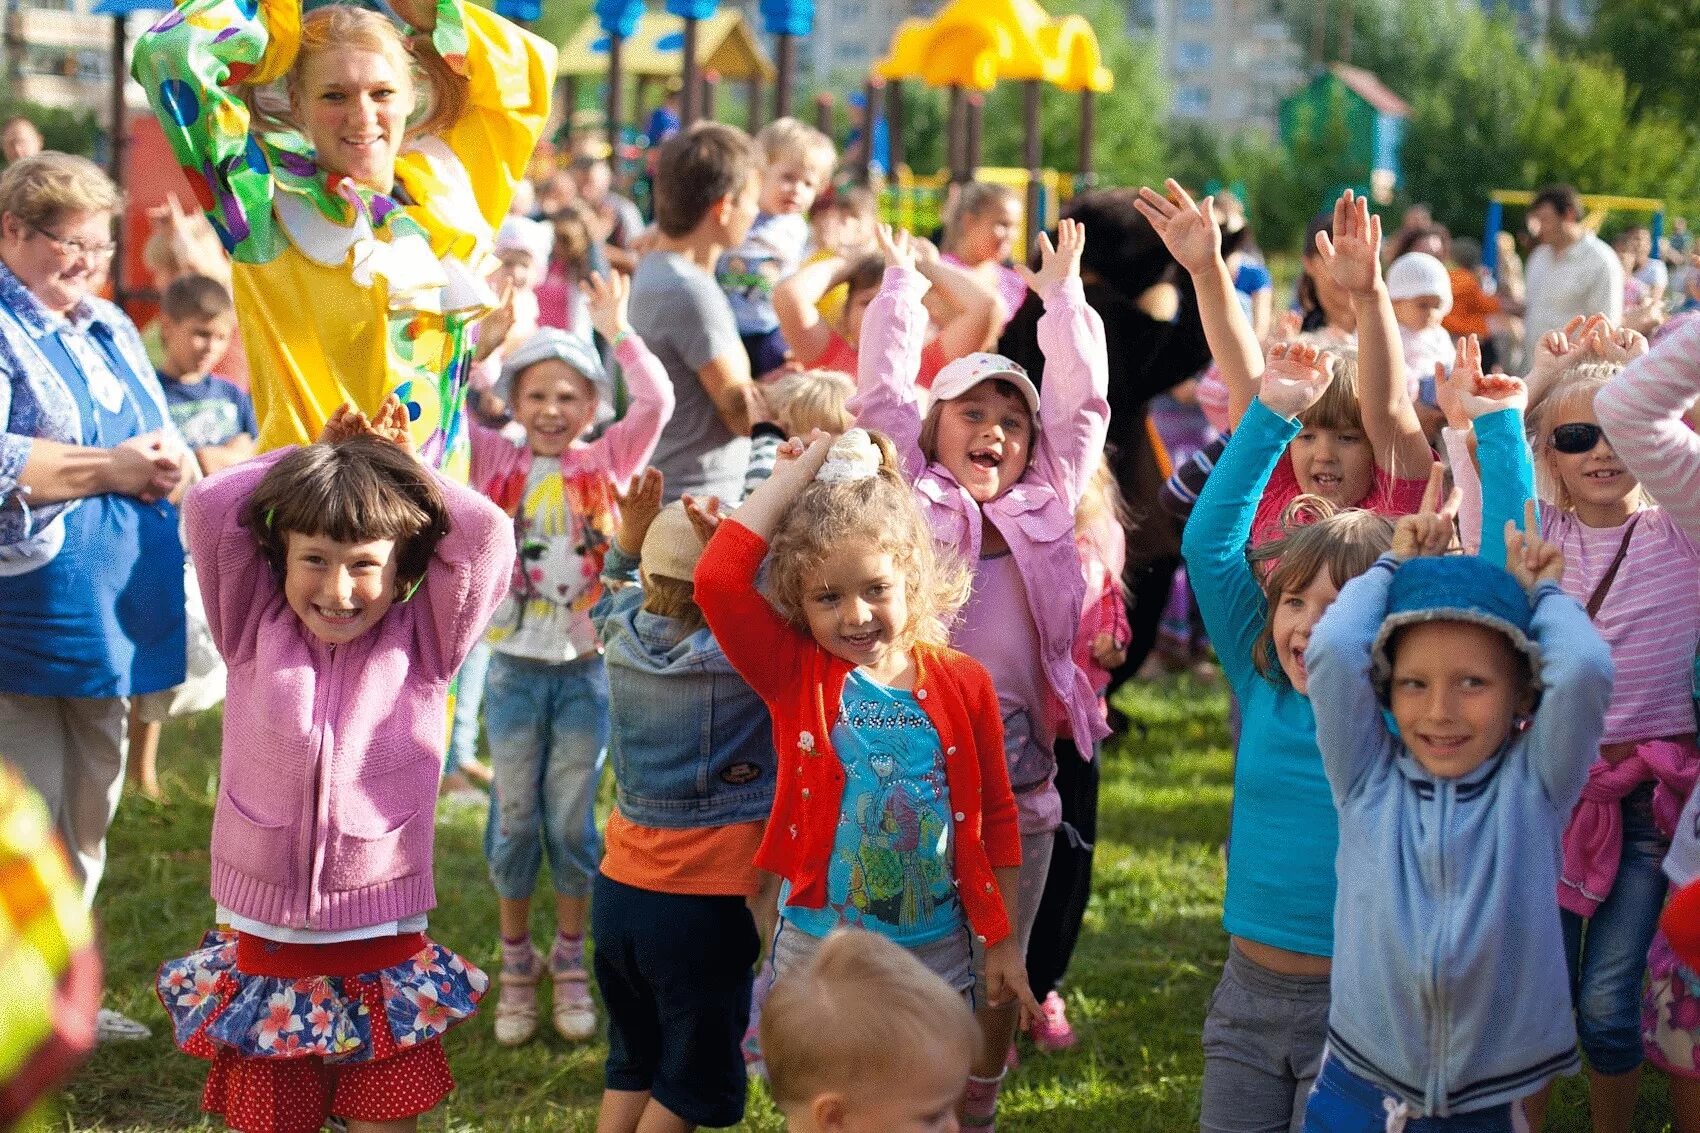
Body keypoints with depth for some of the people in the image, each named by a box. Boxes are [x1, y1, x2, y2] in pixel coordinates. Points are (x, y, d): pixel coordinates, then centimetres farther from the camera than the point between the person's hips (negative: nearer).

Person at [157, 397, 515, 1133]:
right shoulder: (256, 631, 1)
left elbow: (486, 531, -11)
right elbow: (208, 508, -6)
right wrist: (312, 455, 3)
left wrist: (397, 460, 2)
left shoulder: (421, 644, -1)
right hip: (263, 947, 1)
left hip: (385, 956, 0)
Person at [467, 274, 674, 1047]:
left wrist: (617, 331, -17)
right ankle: (516, 967, 21)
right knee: (515, 818, 8)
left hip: (585, 667, 0)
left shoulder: (605, 463, 0)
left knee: (572, 818, 7)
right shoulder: (496, 462, 2)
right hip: (515, 664, 0)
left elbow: (657, 403, -12)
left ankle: (571, 963, 21)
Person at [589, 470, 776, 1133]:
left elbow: (618, 582, 20)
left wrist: (629, 535, 3)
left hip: (618, 889, 5)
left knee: (632, 1062, 22)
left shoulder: (622, 632, -2)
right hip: (708, 903, -5)